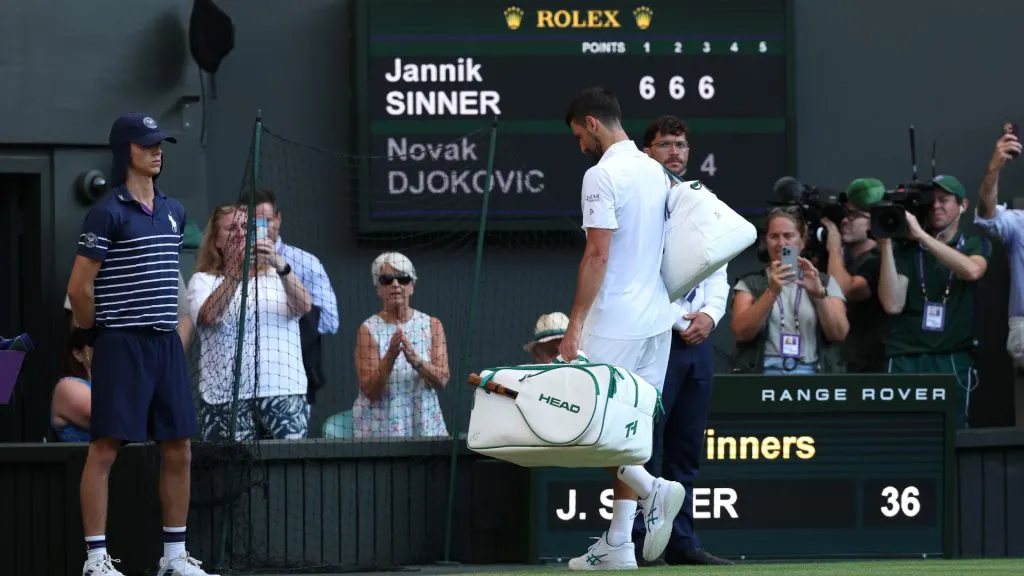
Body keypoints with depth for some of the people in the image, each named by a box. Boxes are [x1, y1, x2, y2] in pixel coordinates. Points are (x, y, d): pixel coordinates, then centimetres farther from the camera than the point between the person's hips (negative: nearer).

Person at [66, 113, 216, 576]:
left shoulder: (173, 211, 13)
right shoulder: (108, 213, -9)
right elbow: (79, 287, -9)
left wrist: (167, 327, 16)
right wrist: (100, 333, 1)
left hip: (167, 343, 7)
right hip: (121, 346, -7)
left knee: (178, 450, 7)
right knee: (105, 449, -6)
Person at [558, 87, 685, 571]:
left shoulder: (602, 175, -14)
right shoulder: (656, 172, 13)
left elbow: (597, 254, -19)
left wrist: (575, 323, -17)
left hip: (615, 324, -8)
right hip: (656, 318, 8)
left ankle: (652, 490, -18)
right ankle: (617, 545, 8)